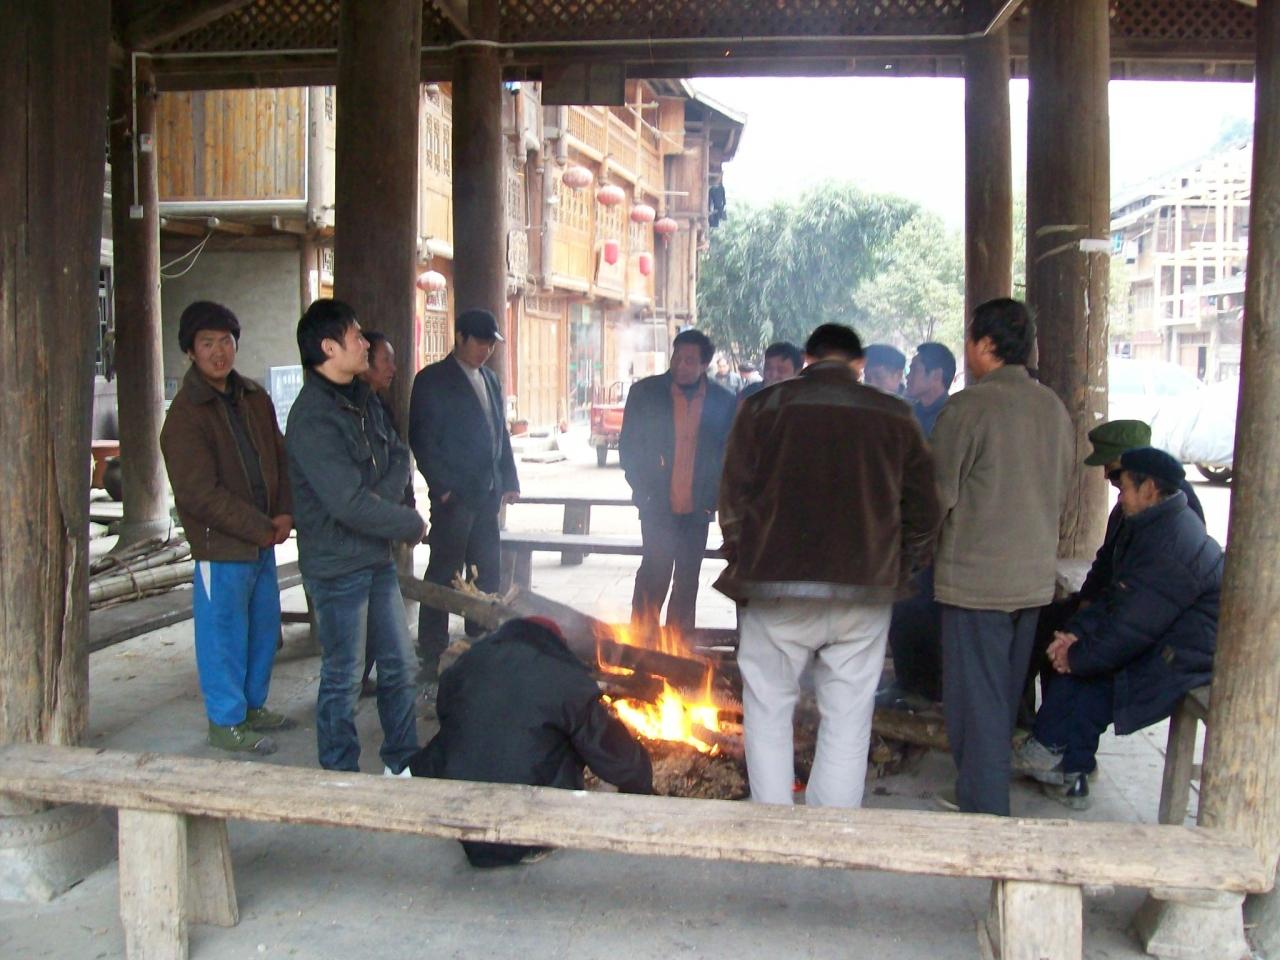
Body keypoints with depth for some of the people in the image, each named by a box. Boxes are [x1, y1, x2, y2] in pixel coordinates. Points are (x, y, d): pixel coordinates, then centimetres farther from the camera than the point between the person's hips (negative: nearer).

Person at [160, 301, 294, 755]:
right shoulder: (186, 414, -14)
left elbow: (281, 459, 12)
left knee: (264, 625, 16)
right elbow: (199, 494, -18)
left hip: (264, 538, 7)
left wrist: (285, 514, -5)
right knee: (225, 633, 4)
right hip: (220, 545, -7)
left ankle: (253, 705, 33)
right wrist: (262, 528, -16)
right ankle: (226, 722, 19)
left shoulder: (254, 399, 8)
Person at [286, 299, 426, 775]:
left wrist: (384, 497, -14)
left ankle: (402, 763, 32)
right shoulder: (311, 418, -20)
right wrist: (412, 524, -13)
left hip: (377, 557, 9)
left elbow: (399, 455, 6)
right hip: (337, 566, -8)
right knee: (342, 679, 5)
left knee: (398, 665, 17)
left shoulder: (362, 398, 8)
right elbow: (349, 504, -25)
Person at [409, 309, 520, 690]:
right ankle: (431, 658, 5)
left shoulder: (490, 380, 17)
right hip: (453, 497, -7)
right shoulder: (433, 380, -4)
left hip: (487, 496, 7)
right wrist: (442, 486, -14)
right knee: (443, 576, -3)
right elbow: (422, 438, -8)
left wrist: (509, 481, 12)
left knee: (487, 574, 11)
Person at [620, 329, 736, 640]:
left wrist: (712, 497, -1)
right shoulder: (645, 393, 0)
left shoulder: (723, 401, 1)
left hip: (697, 508, 2)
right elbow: (628, 448, 3)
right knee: (655, 572, -10)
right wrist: (645, 491, -4)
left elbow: (730, 454, 8)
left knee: (687, 583, 9)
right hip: (658, 506, -2)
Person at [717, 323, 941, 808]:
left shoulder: (763, 407, 1)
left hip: (776, 588, -1)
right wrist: (895, 572, 17)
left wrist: (744, 568, 9)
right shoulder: (895, 416, 6)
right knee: (847, 723, 11)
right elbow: (924, 512, 7)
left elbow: (733, 502, -1)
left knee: (768, 714, 11)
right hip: (864, 592, 2)